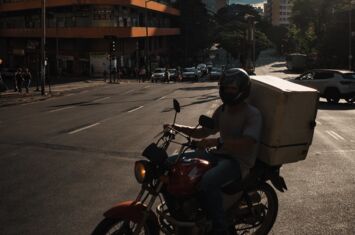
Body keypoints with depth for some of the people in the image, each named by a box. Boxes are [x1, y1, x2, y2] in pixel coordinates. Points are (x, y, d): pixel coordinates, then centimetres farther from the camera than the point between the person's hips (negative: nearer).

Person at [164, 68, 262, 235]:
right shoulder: (222, 110, 12)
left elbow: (247, 143, -27)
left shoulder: (252, 114, -12)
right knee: (171, 164, -2)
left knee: (207, 181, -39)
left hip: (239, 162, -8)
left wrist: (217, 141, -38)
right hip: (218, 154, 8)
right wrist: (178, 128, 6)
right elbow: (203, 132, 20)